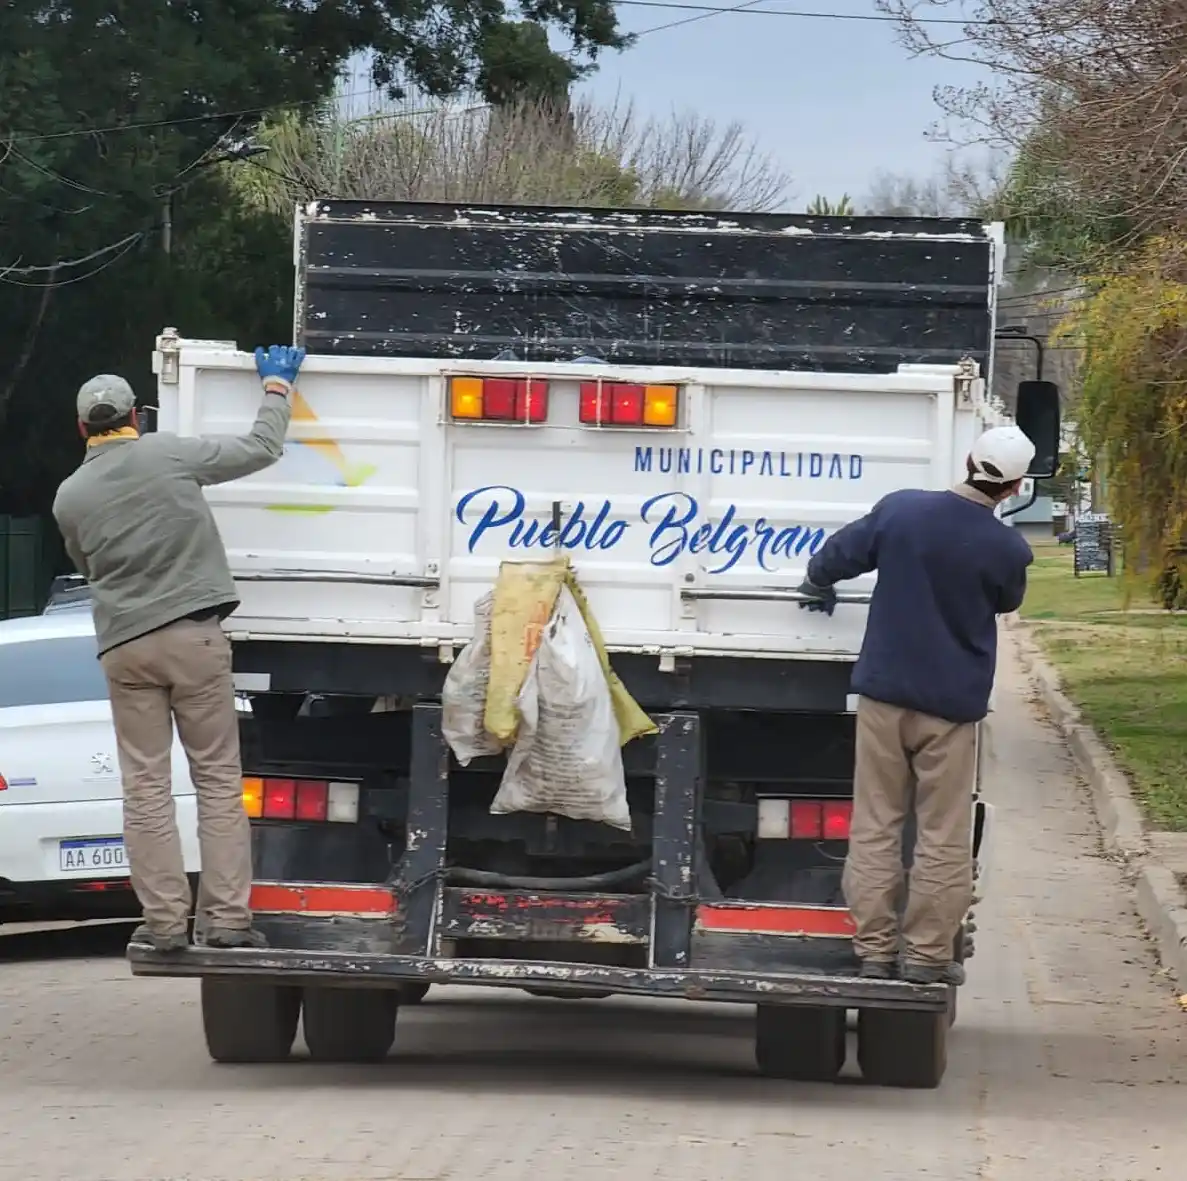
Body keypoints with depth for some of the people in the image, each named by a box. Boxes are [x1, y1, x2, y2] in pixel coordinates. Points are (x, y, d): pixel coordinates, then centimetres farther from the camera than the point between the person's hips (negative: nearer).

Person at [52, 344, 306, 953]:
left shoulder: (70, 497, 6)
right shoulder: (169, 455, -2)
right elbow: (261, 448, 6)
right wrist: (277, 385, 22)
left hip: (124, 646, 2)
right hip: (194, 637, -2)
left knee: (145, 787, 4)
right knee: (218, 779, 3)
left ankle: (165, 920, 0)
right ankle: (226, 918, -1)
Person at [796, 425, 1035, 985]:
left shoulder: (900, 509, -7)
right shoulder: (1008, 549, -12)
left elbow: (835, 557, 5)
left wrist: (817, 588, 27)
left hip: (884, 692, 2)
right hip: (952, 703, -2)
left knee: (874, 826, 10)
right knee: (942, 836, 7)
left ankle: (873, 948, 11)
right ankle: (928, 953, 8)